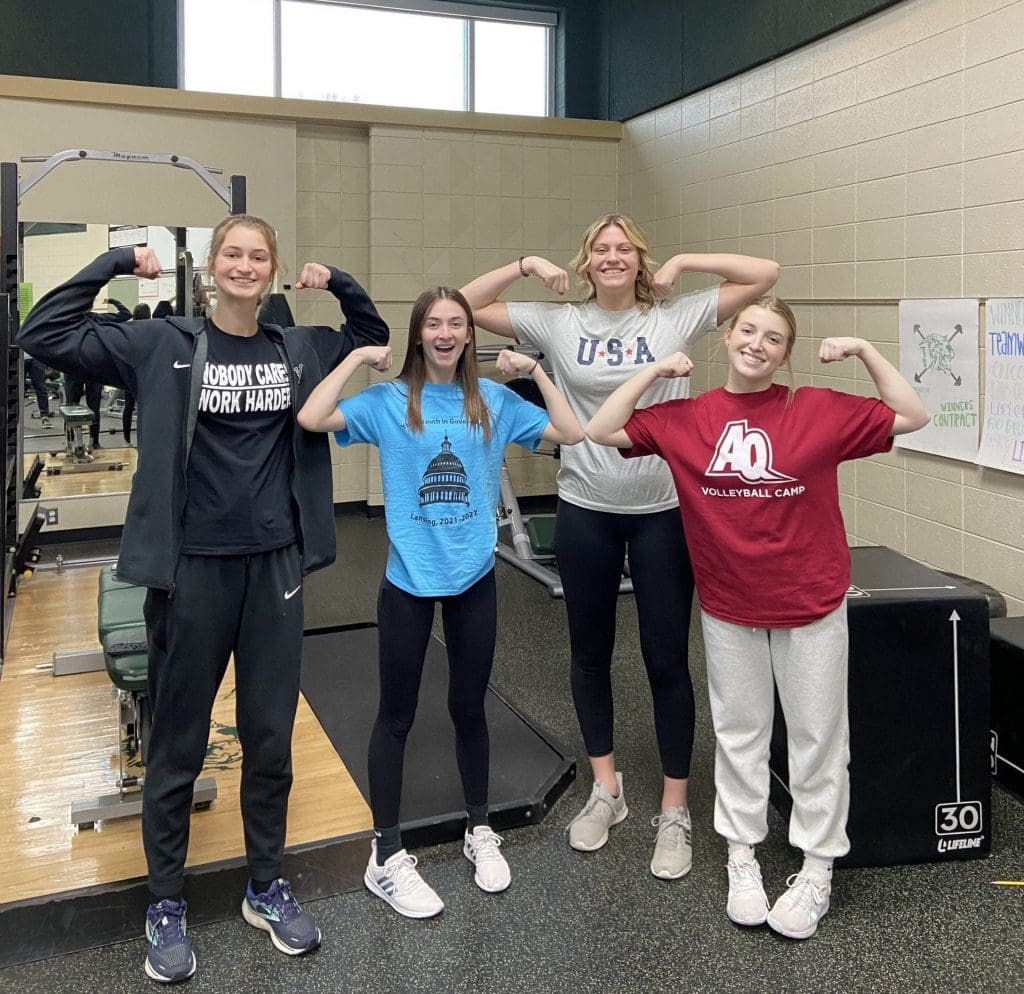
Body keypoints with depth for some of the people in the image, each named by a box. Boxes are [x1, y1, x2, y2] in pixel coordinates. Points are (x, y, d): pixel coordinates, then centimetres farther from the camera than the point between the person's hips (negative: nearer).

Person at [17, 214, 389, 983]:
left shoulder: (301, 349, 6)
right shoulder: (163, 346, -3)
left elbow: (376, 343, 21)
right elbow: (45, 336, -7)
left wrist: (341, 283, 6)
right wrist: (116, 264, -9)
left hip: (276, 566, 3)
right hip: (193, 569, -3)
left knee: (271, 739, 13)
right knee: (178, 747, 9)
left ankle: (267, 888, 32)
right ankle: (167, 905, 27)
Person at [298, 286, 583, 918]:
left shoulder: (494, 402, 3)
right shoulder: (388, 402, -4)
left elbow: (571, 433, -2)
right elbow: (312, 419, -17)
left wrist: (536, 371, -6)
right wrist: (358, 357, -13)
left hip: (474, 579, 2)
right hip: (409, 581, -2)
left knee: (470, 707, 16)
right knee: (397, 715, 8)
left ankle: (480, 830, 35)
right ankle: (387, 856, 21)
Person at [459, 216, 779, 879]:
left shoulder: (676, 318, -2)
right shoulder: (558, 324, 3)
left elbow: (765, 273, -5)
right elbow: (465, 306, 5)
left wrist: (683, 264, -5)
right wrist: (525, 266, -3)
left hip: (663, 509, -2)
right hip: (585, 509, 2)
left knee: (667, 659, 5)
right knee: (590, 651, 14)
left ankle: (675, 810, 20)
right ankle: (607, 789, 34)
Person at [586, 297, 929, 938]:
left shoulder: (821, 410, -8)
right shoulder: (685, 419, -3)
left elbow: (911, 417, -3)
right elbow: (603, 431, -2)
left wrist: (865, 351, -10)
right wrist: (655, 371, -6)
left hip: (811, 603, -1)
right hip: (728, 607, 2)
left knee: (818, 736, 11)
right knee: (739, 733, 16)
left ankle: (817, 870, 28)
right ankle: (743, 857, 33)